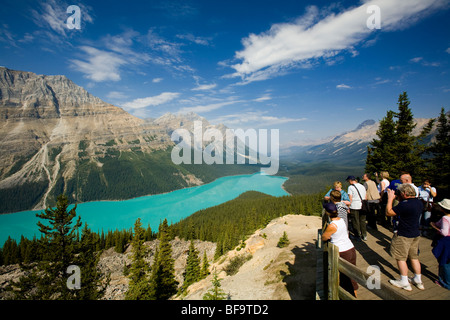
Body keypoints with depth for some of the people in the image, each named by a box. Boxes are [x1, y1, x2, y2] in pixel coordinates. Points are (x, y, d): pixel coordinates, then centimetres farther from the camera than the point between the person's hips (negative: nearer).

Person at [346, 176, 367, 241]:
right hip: (362, 206, 6)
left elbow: (350, 198, -12)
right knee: (362, 221, 14)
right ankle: (364, 236, 19)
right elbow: (365, 197, 15)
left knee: (355, 222, 4)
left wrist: (349, 206, -7)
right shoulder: (362, 186, 11)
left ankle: (357, 236, 11)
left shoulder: (350, 187, -8)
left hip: (354, 206, -6)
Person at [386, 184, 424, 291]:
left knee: (401, 258, 6)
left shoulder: (405, 205, -27)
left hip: (404, 236, -9)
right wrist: (400, 200, 11)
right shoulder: (419, 202, 1)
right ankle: (418, 280, 32)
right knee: (414, 257, 20)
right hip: (416, 234, 9)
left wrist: (390, 198, -11)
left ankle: (404, 282, 15)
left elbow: (388, 212, -19)